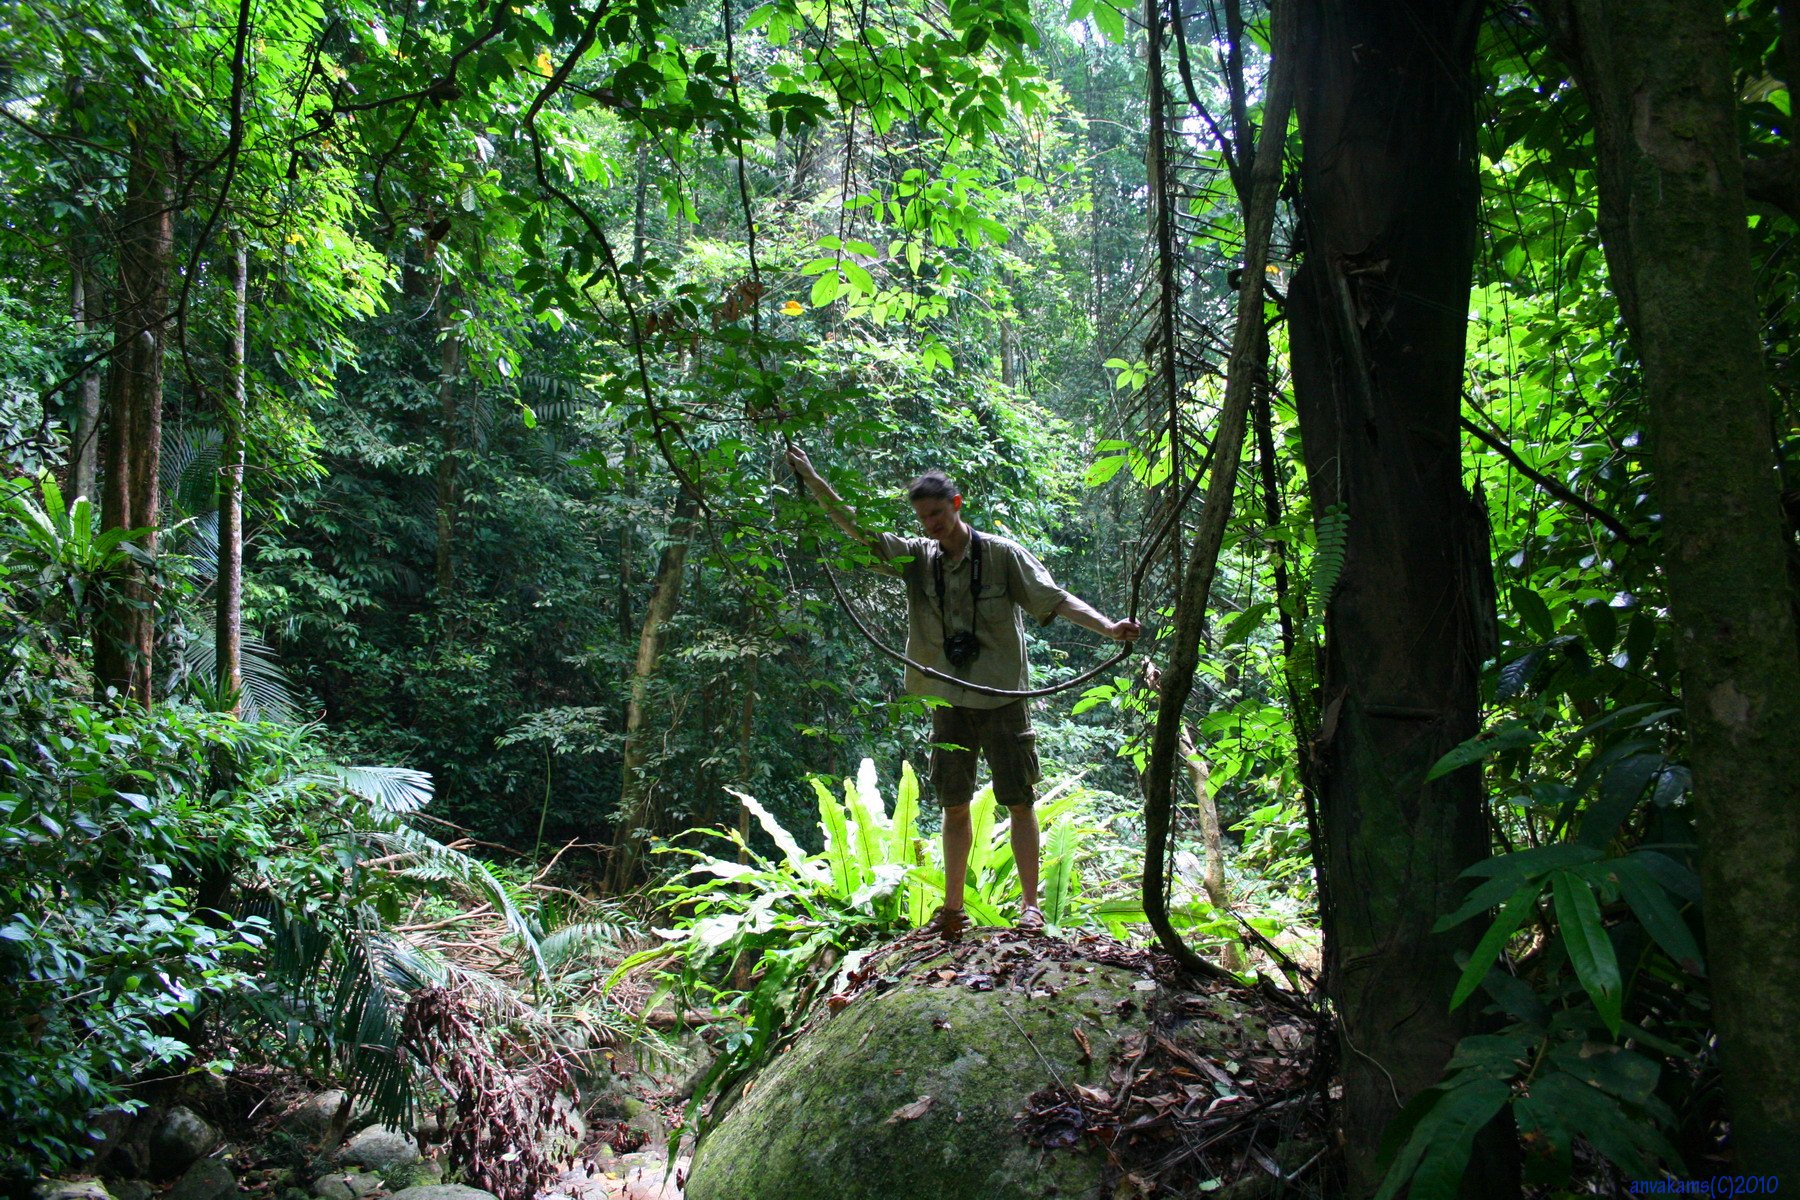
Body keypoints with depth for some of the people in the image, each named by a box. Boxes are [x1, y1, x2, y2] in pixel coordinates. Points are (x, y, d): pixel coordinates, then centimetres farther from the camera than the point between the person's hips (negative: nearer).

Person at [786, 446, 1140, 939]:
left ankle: (1030, 903, 9)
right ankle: (952, 908, 18)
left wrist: (1108, 627, -24)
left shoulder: (1003, 554, -7)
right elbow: (855, 525, 1)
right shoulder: (916, 557, 3)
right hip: (948, 700, 4)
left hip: (1002, 696, -4)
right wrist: (810, 476, -6)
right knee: (954, 805, 10)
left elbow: (1054, 598, -11)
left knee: (1020, 801, 0)